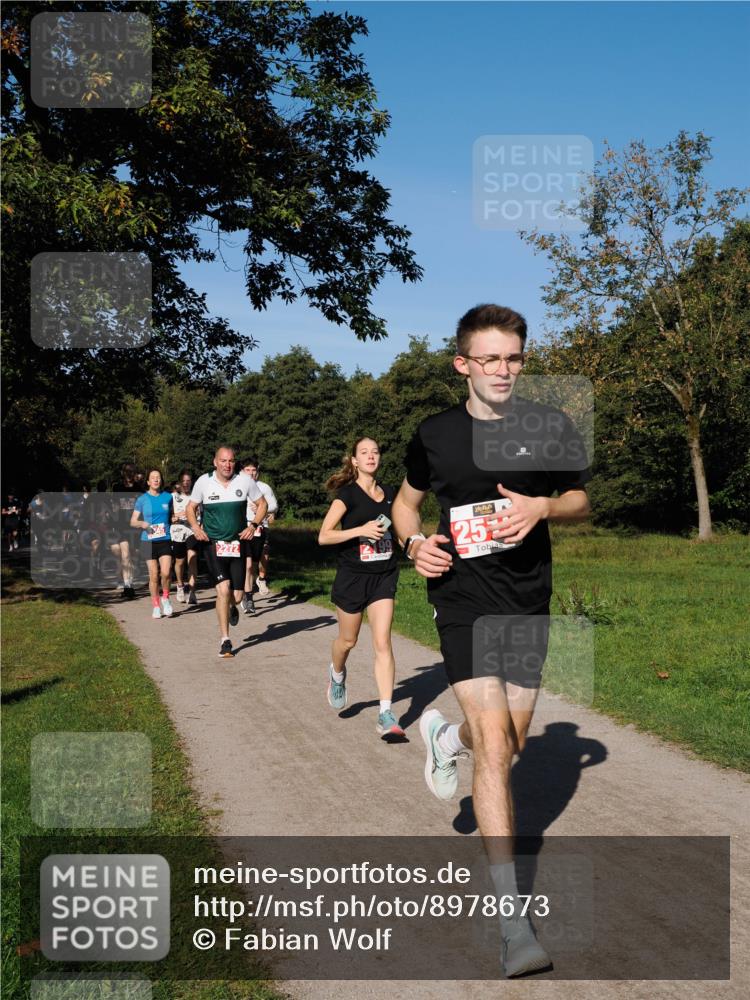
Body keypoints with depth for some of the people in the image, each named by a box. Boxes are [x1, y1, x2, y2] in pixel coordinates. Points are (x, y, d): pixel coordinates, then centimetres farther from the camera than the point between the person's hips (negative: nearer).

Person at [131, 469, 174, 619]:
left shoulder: (168, 497, 6)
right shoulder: (142, 499, 2)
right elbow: (133, 521, 5)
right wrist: (143, 524, -16)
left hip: (165, 539, 0)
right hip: (149, 541, 0)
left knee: (166, 573, -14)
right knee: (153, 576, 1)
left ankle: (165, 598, 12)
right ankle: (156, 606, 16)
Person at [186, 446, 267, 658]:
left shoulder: (245, 481, -4)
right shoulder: (204, 481, -4)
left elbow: (262, 504, 7)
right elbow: (191, 508, 8)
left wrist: (253, 525, -8)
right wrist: (195, 527, -10)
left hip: (237, 543, 2)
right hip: (213, 544, -1)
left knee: (237, 596, 3)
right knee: (223, 589, -16)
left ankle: (232, 608, 44)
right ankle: (225, 640, -5)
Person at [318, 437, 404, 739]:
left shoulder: (389, 494, 7)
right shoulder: (348, 494, -8)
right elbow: (323, 536, -14)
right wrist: (360, 530, -22)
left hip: (383, 577, 3)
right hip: (352, 577, -2)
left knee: (382, 643, -8)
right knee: (348, 640, 14)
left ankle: (386, 715, -9)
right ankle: (337, 674, 49)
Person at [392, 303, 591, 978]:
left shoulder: (549, 428, 0)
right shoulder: (436, 434, -1)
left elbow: (581, 500, 11)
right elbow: (406, 500, 14)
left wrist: (543, 506, -11)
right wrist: (415, 543, -8)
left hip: (527, 602, 3)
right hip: (463, 600, -3)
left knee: (512, 743, 12)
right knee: (494, 746, -15)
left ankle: (444, 735, 51)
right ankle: (516, 929, -9)